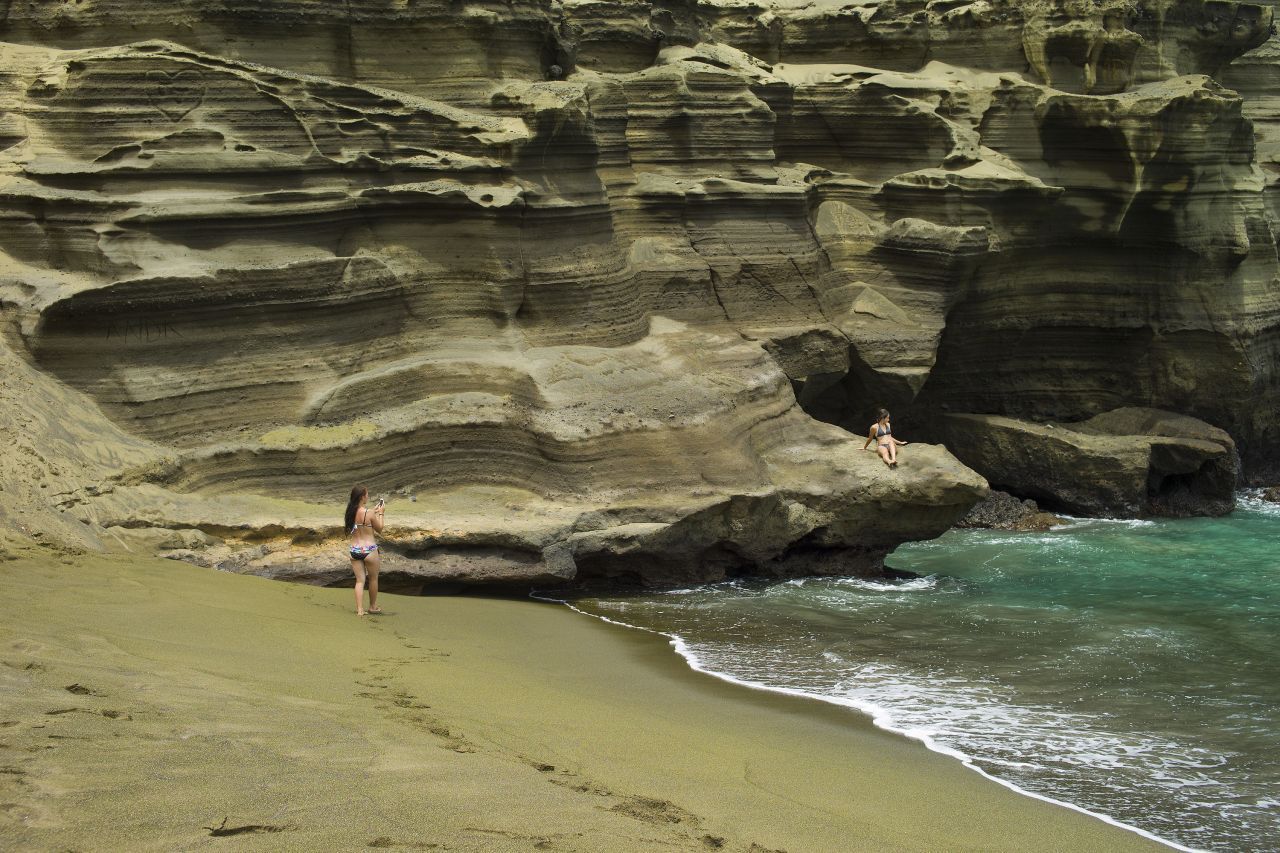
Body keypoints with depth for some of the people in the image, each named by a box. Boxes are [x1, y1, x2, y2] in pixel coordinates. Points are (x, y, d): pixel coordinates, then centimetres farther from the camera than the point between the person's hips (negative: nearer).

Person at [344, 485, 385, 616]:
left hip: (354, 550, 5)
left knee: (359, 581, 9)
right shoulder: (369, 513, -17)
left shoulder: (349, 513, 1)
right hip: (369, 550, -5)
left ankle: (359, 610, 1)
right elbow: (379, 529, -2)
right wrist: (380, 513, 8)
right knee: (373, 579, 16)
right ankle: (373, 607, 29)